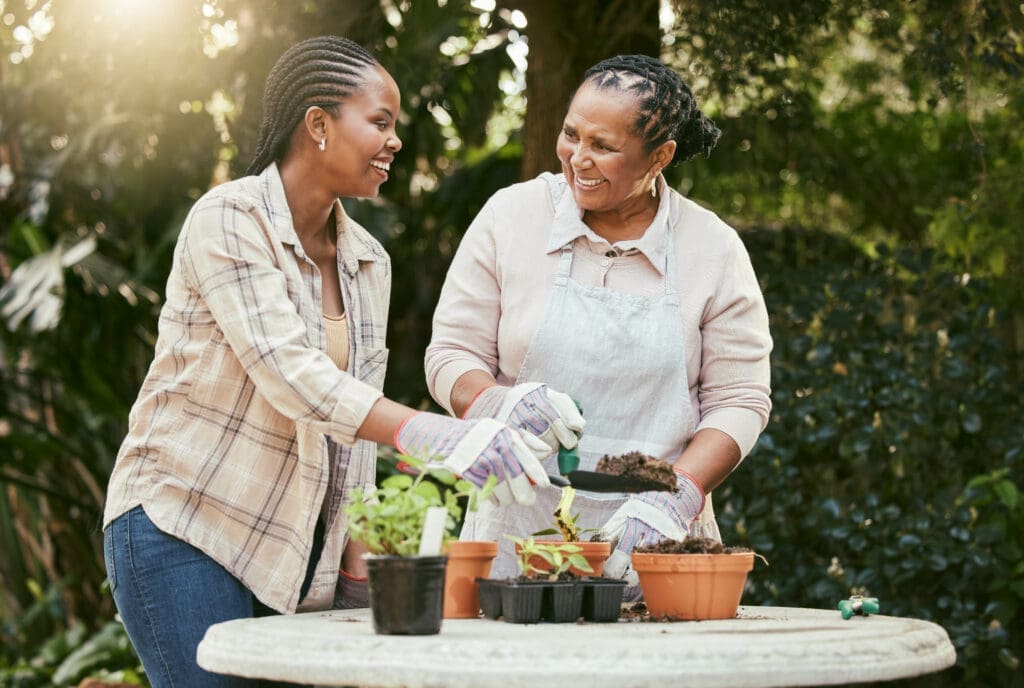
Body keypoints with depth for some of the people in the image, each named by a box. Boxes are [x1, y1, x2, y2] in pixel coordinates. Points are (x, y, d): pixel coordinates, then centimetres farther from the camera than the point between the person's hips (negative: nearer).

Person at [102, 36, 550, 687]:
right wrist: (433, 435, -35)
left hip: (299, 549, 7)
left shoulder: (369, 262, 10)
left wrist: (355, 561, 6)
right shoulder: (228, 219, -13)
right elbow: (290, 375, -25)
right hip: (183, 530, -7)